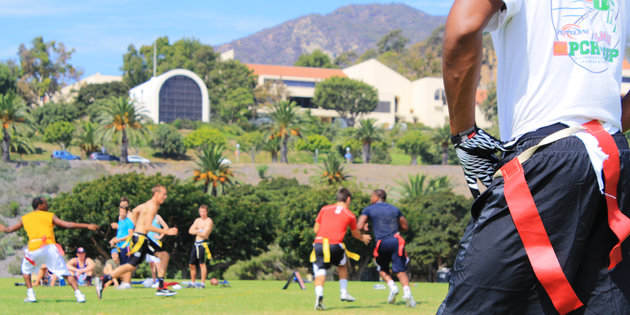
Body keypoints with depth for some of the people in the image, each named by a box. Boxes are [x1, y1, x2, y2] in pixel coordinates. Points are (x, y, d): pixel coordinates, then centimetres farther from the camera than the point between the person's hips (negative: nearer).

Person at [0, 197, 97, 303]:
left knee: (26, 269, 27)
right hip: (50, 246, -1)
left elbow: (9, 229, 30)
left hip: (33, 249, 1)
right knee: (65, 273, 1)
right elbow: (68, 225, 3)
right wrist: (87, 226, 5)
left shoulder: (24, 219, 19)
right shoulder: (50, 216, 11)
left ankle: (30, 295, 16)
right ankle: (78, 294, -13)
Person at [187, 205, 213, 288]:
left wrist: (196, 231, 0)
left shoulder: (209, 221, -5)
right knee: (191, 264, 8)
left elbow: (204, 234, -16)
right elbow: (190, 231, 7)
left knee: (202, 263, -13)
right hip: (196, 244, 7)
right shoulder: (197, 220, 16)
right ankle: (192, 283, 19)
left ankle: (203, 283, -11)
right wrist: (199, 231, -9)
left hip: (203, 244, -7)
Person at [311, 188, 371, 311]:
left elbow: (315, 229, 14)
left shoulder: (324, 209, 15)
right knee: (343, 265, 27)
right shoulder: (350, 215, 11)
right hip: (335, 245, -1)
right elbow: (356, 234, 27)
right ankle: (343, 292, 21)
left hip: (319, 243, 1)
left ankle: (319, 293, -25)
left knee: (320, 272, 2)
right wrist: (363, 238, 49)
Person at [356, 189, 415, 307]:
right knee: (401, 271, 0)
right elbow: (405, 227, 22)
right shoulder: (394, 209, 18)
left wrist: (364, 228, 19)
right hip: (396, 240, 2)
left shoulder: (369, 210, 7)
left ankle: (392, 286, -1)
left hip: (382, 243, -2)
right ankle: (406, 291, -24)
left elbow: (359, 227, -3)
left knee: (382, 269, 22)